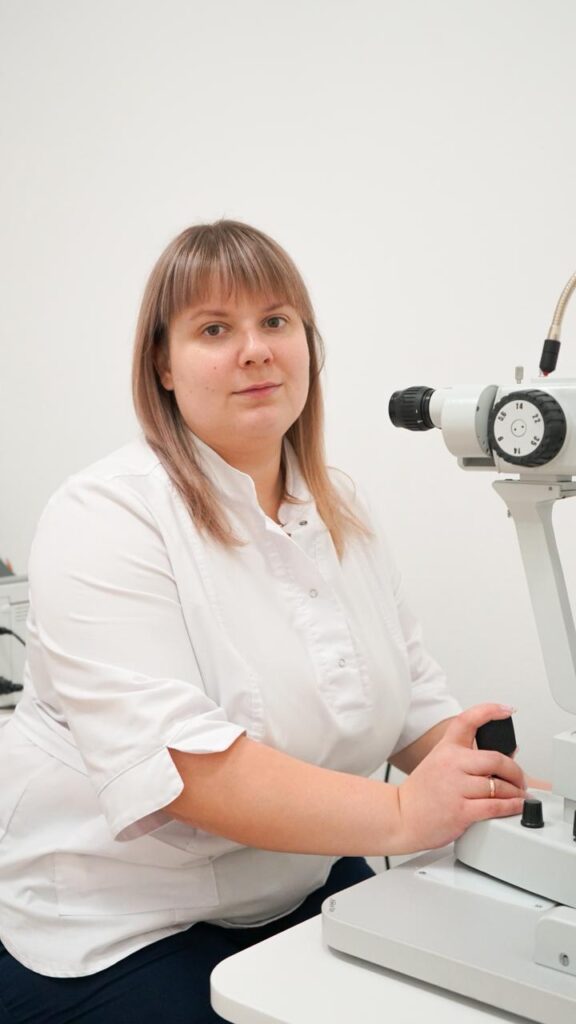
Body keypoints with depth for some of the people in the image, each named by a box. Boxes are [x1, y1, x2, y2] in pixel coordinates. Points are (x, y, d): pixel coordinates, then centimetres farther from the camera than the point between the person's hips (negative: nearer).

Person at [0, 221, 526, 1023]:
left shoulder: (342, 514, 4)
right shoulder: (107, 519, -19)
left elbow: (413, 697, 6)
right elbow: (173, 760, -30)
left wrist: (492, 779, -16)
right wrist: (402, 813, -35)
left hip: (308, 884, 7)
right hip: (118, 927, -6)